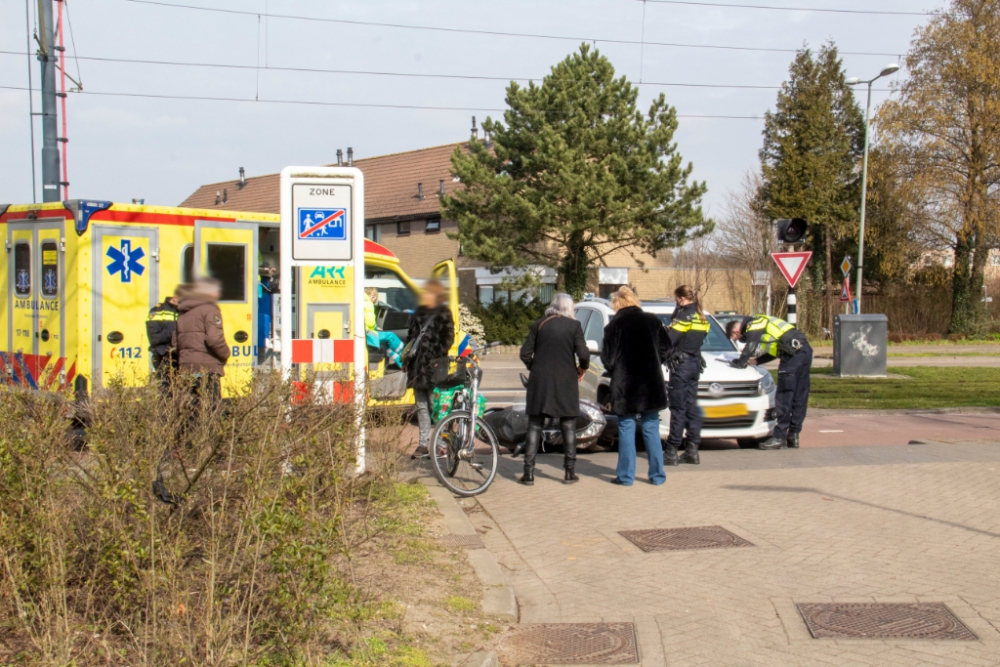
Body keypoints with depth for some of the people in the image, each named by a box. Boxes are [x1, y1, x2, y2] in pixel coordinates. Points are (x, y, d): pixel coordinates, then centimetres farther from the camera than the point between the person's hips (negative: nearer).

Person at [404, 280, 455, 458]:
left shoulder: (443, 314, -3)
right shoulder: (419, 313, 16)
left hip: (433, 369, -7)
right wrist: (407, 357, 12)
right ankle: (423, 443, 15)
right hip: (417, 366, 7)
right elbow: (411, 336, 21)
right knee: (421, 406, 10)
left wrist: (438, 359, -16)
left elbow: (448, 339, -8)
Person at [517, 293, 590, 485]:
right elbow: (583, 354, -10)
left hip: (539, 382, 1)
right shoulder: (574, 326, -3)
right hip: (565, 382, -1)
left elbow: (525, 354, -1)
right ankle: (569, 472, 11)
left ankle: (529, 473, 3)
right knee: (568, 427, 10)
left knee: (534, 426, 6)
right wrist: (582, 369, 9)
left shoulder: (538, 325, 3)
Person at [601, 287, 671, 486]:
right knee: (651, 430, 10)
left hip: (624, 386, -2)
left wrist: (613, 371, 13)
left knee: (626, 430, 4)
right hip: (650, 384, 3)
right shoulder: (652, 321, 2)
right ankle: (657, 474, 12)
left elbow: (607, 358, -6)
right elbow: (665, 348, 5)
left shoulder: (613, 326, -7)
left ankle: (626, 476, 5)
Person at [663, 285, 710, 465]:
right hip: (695, 362, 8)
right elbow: (698, 339, 14)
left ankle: (671, 452, -4)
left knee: (678, 408, -7)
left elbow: (669, 339, -18)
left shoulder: (684, 315, -12)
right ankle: (692, 450, 12)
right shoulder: (701, 317, 14)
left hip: (681, 363, -8)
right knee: (691, 407, 10)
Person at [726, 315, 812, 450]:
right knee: (800, 397, 11)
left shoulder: (752, 328, -2)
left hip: (793, 353, -9)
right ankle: (793, 436, 17)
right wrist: (755, 361, 23)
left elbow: (748, 351, -8)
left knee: (784, 397, -3)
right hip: (805, 349, 9)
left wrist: (739, 363, 7)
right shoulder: (759, 323, 26)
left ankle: (779, 437, 1)